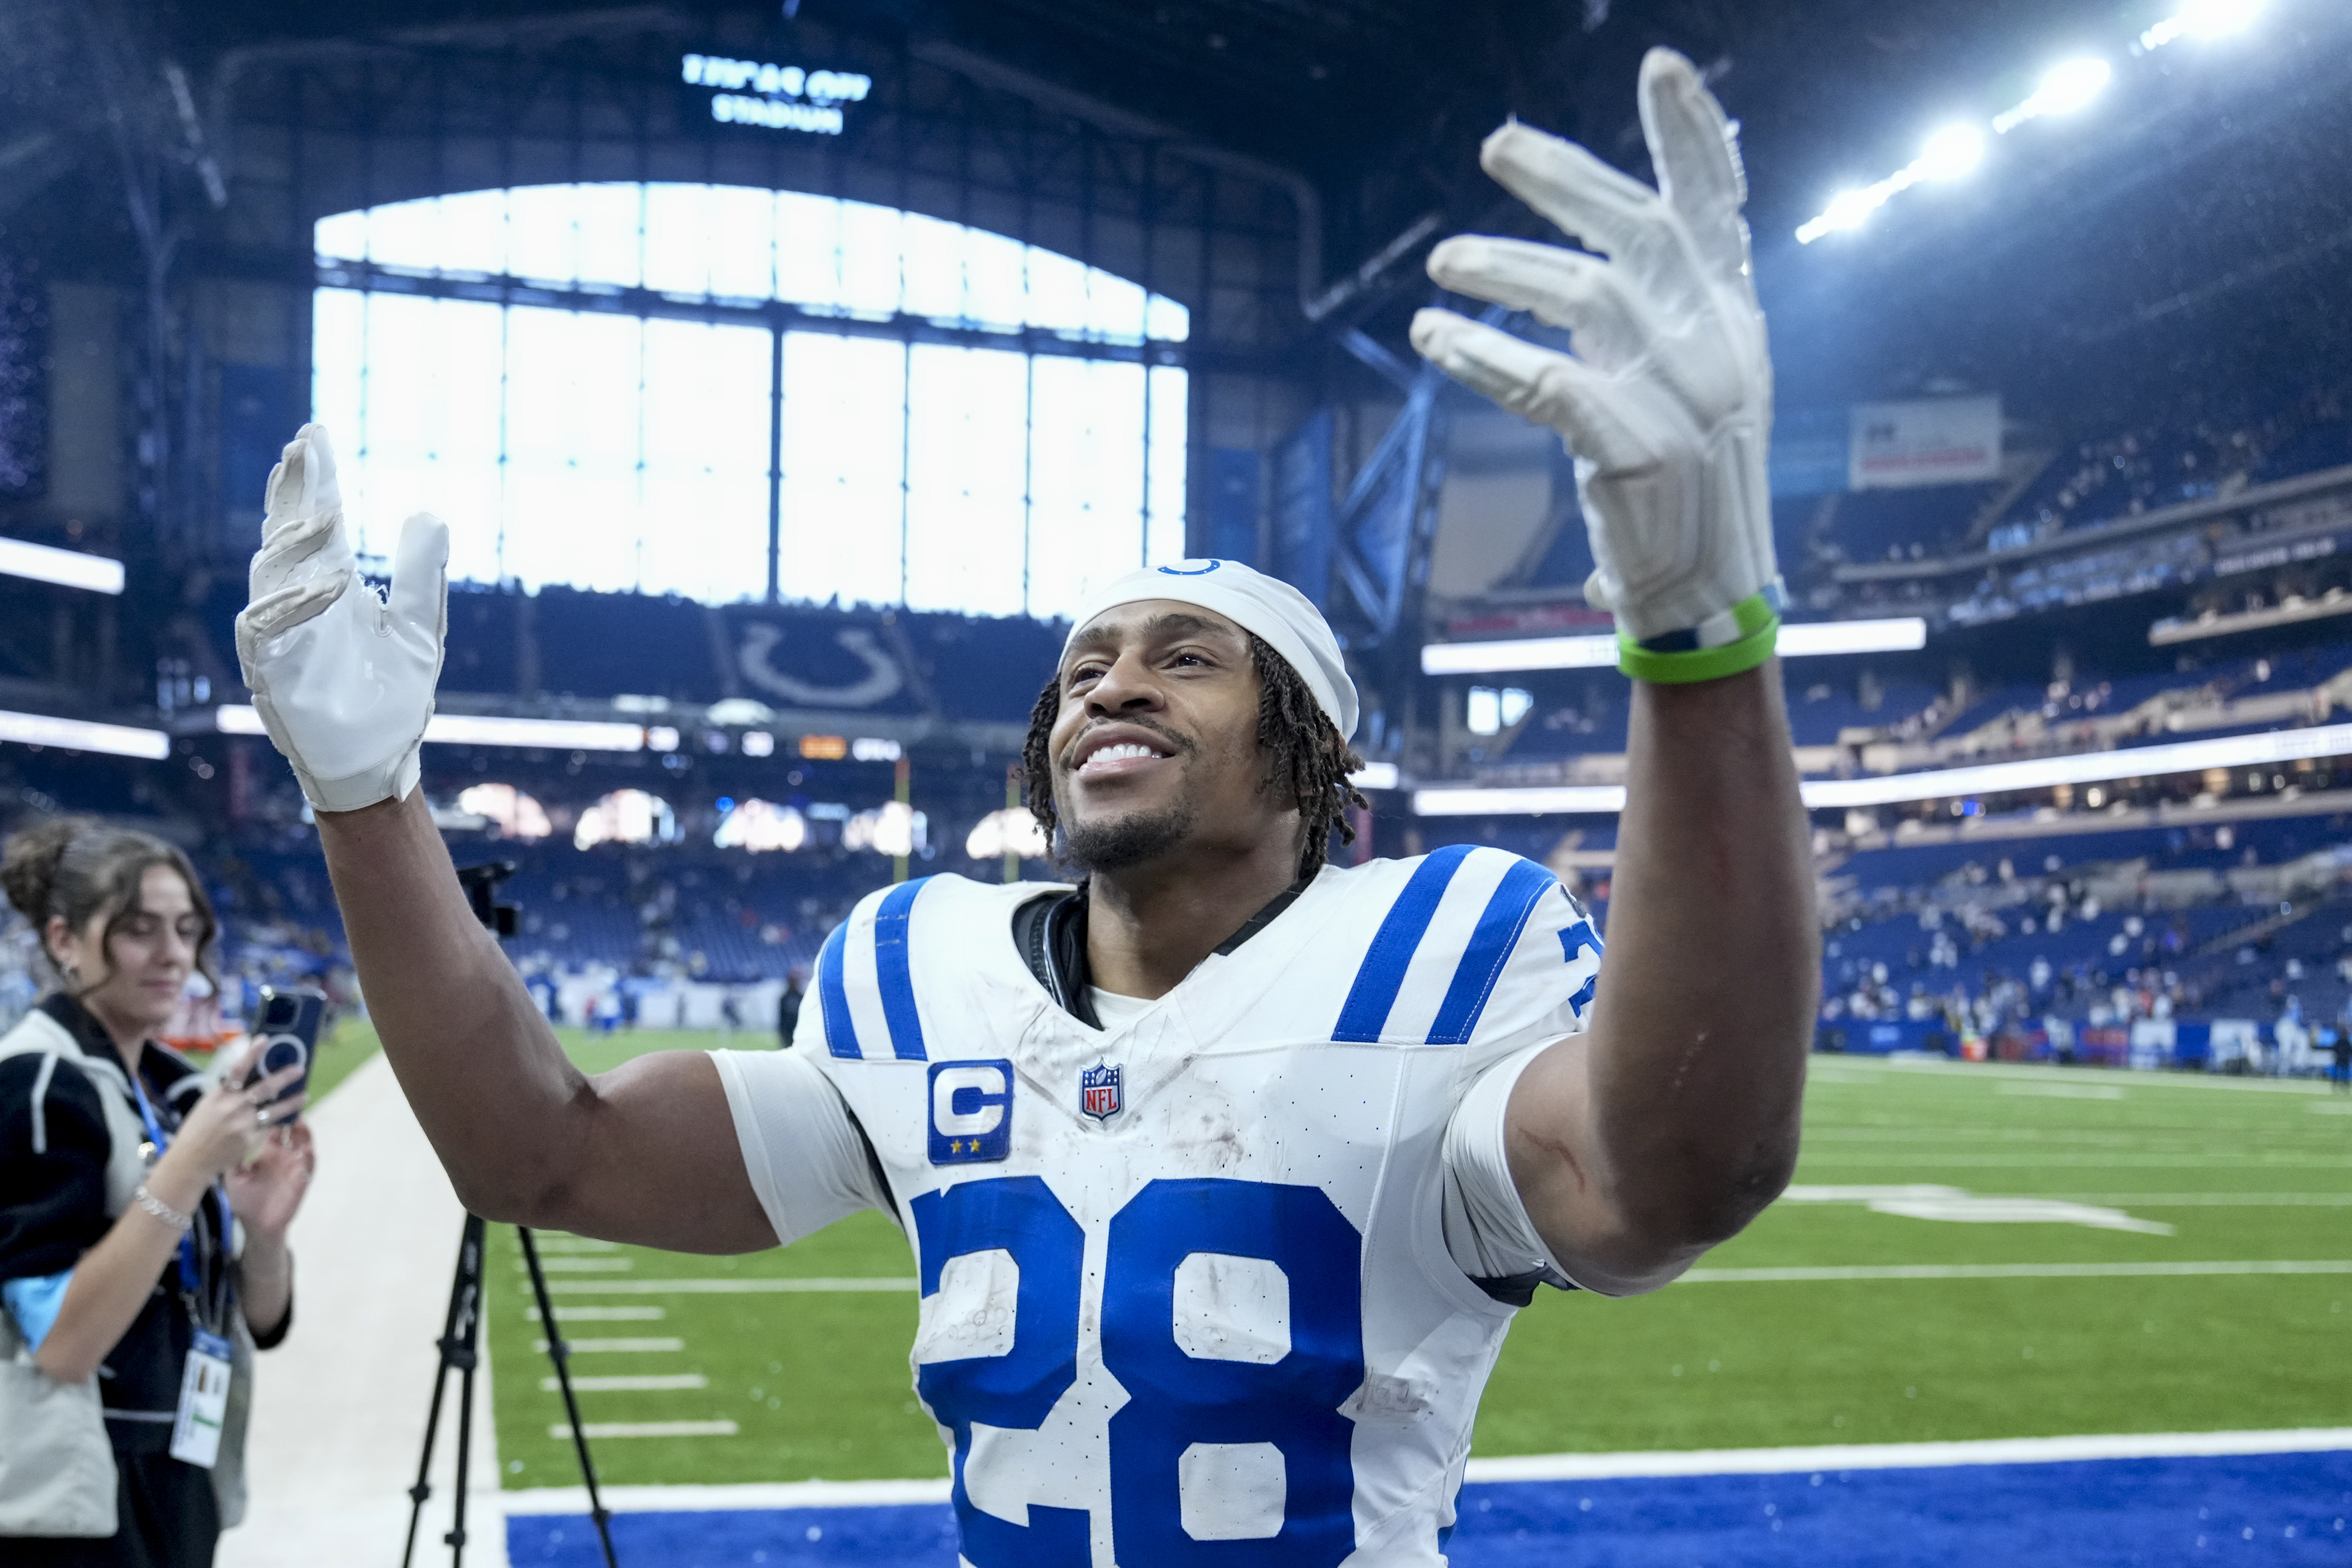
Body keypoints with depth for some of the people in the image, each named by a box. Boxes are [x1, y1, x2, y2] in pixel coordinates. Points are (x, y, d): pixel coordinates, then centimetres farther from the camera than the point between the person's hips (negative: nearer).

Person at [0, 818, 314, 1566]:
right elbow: (61, 1343, -22)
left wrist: (262, 1230, -12)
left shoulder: (177, 1087, 8)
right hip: (74, 1506, -7)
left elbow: (261, 1321, 8)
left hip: (180, 1489, 7)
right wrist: (189, 1164, -25)